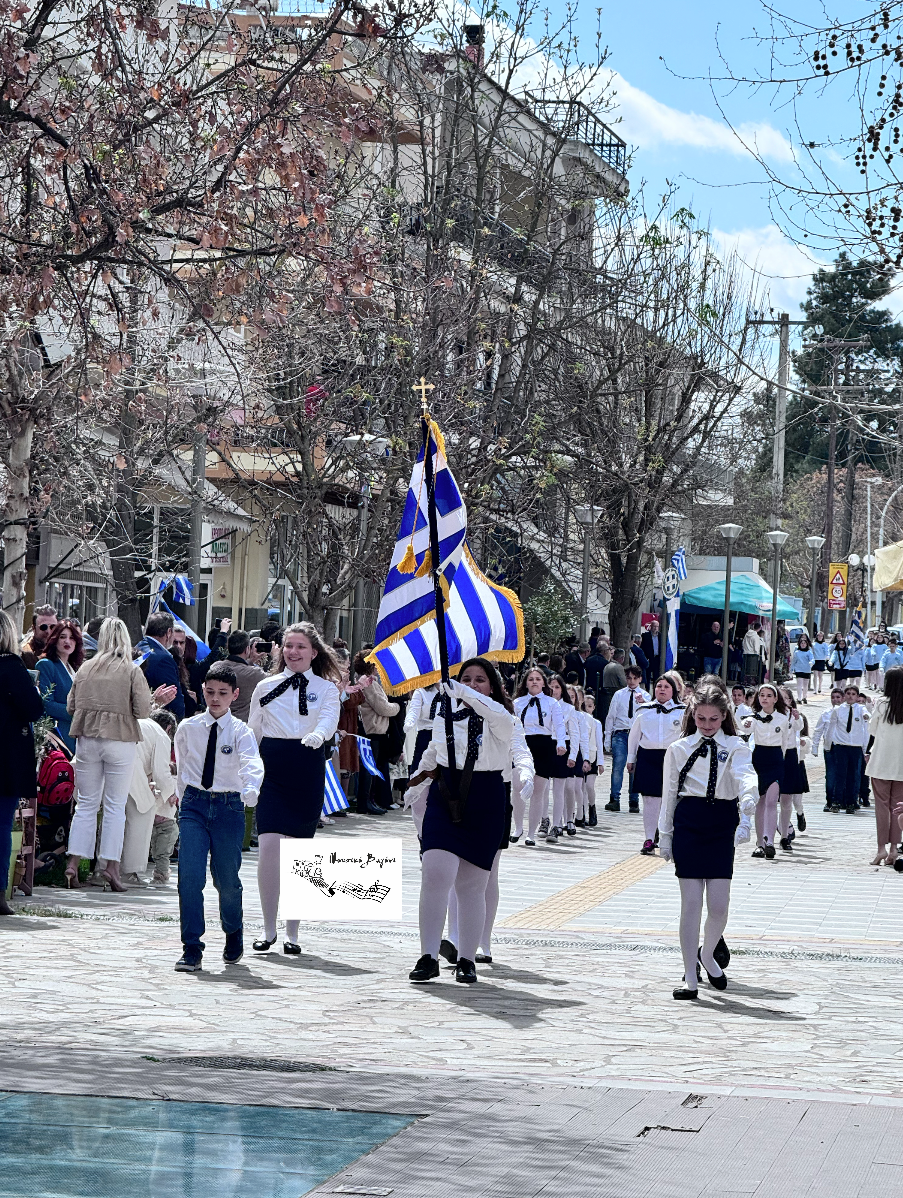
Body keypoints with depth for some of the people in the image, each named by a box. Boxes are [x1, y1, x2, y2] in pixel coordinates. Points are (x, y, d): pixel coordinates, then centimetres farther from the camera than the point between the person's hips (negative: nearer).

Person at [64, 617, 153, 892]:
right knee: (115, 805, 4)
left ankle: (73, 863, 5)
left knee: (86, 803, 10)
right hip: (120, 740, -3)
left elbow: (71, 705, 8)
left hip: (87, 738, 3)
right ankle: (111, 866, 1)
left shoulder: (85, 669, 4)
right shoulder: (131, 671, -6)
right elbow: (143, 710, -10)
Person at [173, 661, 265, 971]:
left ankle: (233, 935, 34)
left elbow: (252, 765, -23)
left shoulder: (241, 732, -5)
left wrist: (251, 791, -42)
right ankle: (191, 949, -5)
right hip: (194, 804, 1)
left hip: (229, 806, -1)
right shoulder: (187, 729, 3)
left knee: (226, 878, 5)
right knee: (189, 877, -11)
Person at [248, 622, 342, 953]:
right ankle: (269, 929, -3)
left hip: (307, 773, -1)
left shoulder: (326, 689, 6)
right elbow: (253, 733, 14)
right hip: (272, 770, 1)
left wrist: (318, 734, -35)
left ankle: (292, 932, 14)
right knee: (269, 846, -13)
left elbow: (330, 719, -13)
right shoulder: (266, 687, 11)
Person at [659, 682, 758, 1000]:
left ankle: (708, 953, 27)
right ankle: (690, 978, 4)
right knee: (691, 902, -2)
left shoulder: (734, 747, 3)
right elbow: (669, 794, 12)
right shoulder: (678, 749, 8)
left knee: (719, 905, -5)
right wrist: (664, 836, 9)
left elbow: (745, 774, -17)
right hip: (688, 824, 0)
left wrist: (748, 798, -39)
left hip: (722, 825, 0)